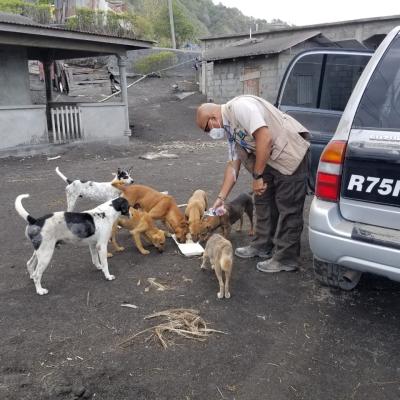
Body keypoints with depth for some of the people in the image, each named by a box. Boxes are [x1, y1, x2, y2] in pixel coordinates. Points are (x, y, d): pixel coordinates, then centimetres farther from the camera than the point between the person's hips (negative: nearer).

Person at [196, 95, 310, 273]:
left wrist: (257, 176, -21)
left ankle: (286, 259, 9)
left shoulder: (239, 106, -19)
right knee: (263, 201, 16)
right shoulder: (229, 128, 11)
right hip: (269, 160, 10)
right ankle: (262, 246, 31)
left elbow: (265, 138, -28)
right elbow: (233, 164, 13)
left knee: (288, 208, -2)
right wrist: (221, 198, 10)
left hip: (290, 155, -10)